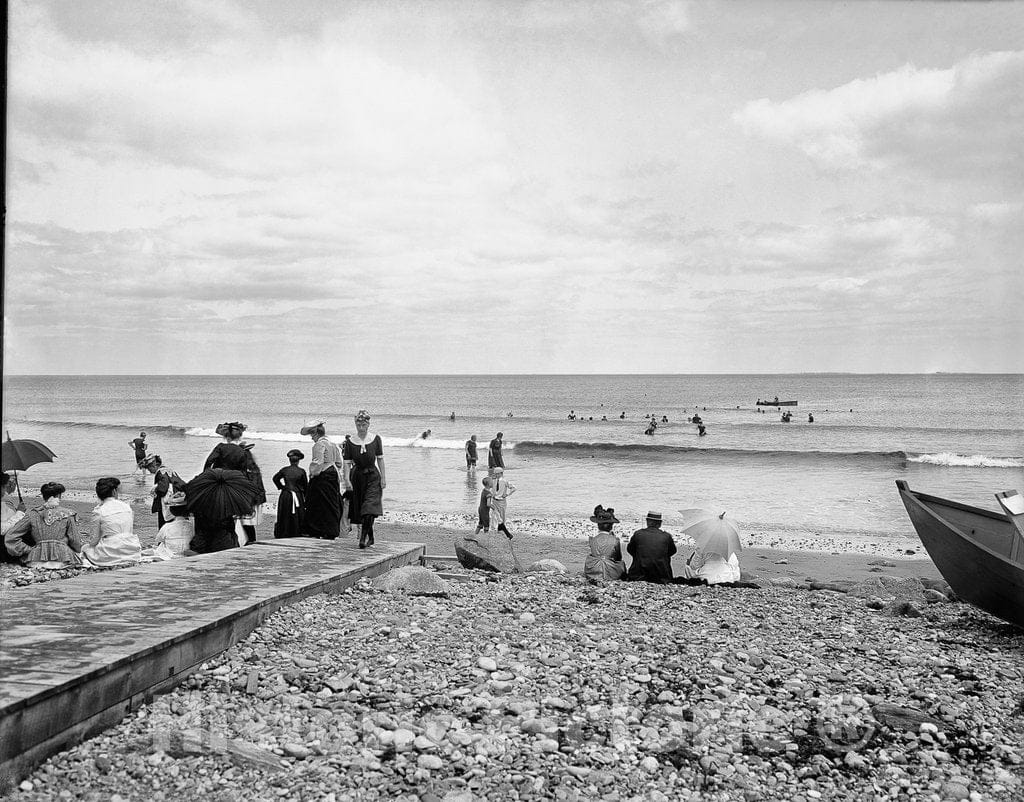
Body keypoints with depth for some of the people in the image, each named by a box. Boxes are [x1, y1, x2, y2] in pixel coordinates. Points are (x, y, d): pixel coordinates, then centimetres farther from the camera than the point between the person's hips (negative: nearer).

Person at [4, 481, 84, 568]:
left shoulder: (32, 514, 5)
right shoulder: (68, 514, 0)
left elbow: (10, 538, 3)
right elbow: (75, 541, 4)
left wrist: (29, 550, 8)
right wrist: (78, 553, 24)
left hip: (36, 561, 2)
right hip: (62, 561, -2)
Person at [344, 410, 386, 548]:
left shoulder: (376, 439, -1)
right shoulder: (350, 441, -2)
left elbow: (380, 459, 4)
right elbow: (347, 462, -3)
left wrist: (383, 477, 1)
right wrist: (347, 480, -13)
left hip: (373, 476, -1)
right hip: (357, 476, 2)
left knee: (369, 508, -16)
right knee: (359, 509, 6)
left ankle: (363, 537, -16)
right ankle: (370, 538, 21)